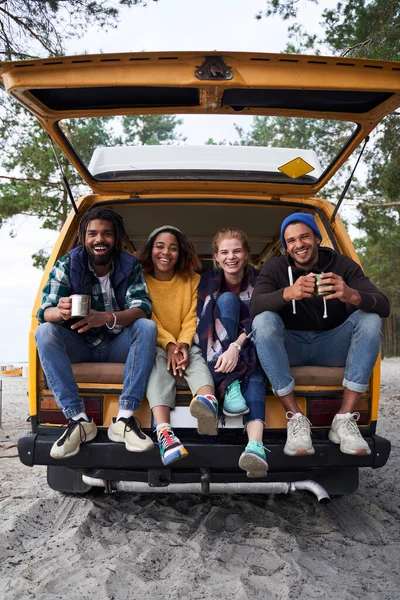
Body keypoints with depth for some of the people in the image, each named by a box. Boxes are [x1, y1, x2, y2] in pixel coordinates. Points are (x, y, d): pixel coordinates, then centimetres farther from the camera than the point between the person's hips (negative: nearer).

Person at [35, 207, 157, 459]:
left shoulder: (130, 266, -7)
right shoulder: (67, 265, -8)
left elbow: (142, 309, -21)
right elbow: (45, 311, -18)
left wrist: (107, 318, -43)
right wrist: (61, 312, -45)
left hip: (118, 346, 0)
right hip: (79, 346, 1)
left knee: (147, 327, -28)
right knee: (44, 332, -27)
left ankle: (124, 419, -31)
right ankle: (79, 419, -31)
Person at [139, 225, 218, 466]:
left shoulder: (193, 280, 7)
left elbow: (192, 320, -1)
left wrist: (183, 343, -22)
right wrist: (169, 344, -24)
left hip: (184, 345, 2)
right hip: (155, 345, -2)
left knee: (196, 355, -32)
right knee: (156, 358, -35)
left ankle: (208, 401, -67)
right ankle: (164, 431, -59)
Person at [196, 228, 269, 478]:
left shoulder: (259, 280, -1)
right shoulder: (208, 281, 1)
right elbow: (202, 324, -8)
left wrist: (236, 347, -36)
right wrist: (222, 355, -27)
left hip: (250, 349, 0)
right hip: (218, 351, 0)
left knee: (254, 371, -37)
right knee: (227, 299, -25)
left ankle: (255, 445, -59)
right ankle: (229, 387, -36)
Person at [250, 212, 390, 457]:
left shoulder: (342, 265, -5)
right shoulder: (275, 268, -5)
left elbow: (383, 306, -18)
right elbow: (255, 306, -24)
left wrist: (352, 295, -41)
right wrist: (288, 293, -45)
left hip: (331, 346, 1)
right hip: (291, 347, 0)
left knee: (370, 319, -25)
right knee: (263, 320, -30)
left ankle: (345, 419, -26)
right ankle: (296, 418, -29)